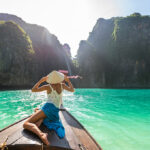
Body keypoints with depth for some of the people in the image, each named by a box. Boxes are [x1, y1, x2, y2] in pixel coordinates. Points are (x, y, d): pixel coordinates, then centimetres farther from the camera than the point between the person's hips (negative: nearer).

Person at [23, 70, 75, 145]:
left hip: (48, 108, -5)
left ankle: (41, 134, -40)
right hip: (55, 112, 6)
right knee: (36, 110, 36)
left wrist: (41, 80, 12)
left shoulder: (48, 86, -2)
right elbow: (72, 90, 24)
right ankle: (40, 120, -3)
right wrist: (68, 81, 33)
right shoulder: (62, 85, 7)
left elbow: (33, 90, 8)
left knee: (26, 124, -9)